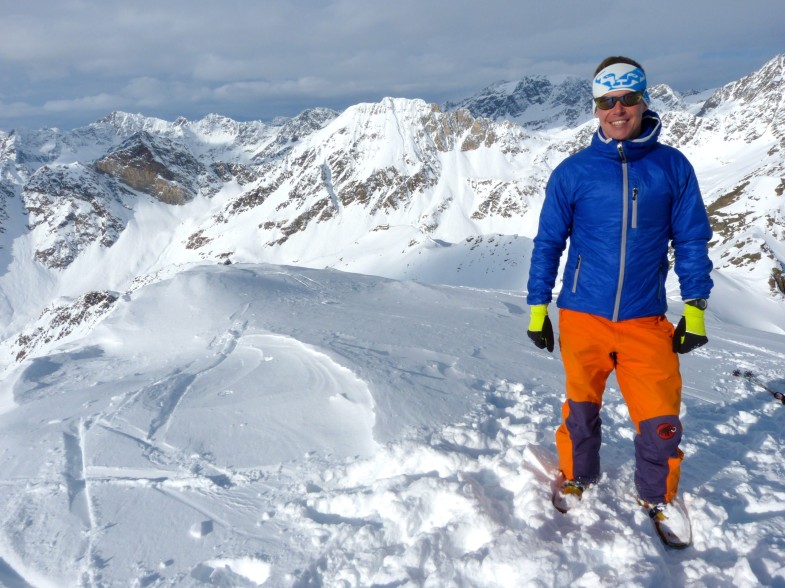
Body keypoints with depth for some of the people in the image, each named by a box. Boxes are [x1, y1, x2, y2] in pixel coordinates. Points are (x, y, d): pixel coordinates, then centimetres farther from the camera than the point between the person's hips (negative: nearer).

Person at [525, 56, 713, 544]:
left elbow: (692, 241, 5)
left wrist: (695, 308, 0)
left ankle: (657, 494, 30)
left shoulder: (673, 167, -1)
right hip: (583, 316, 0)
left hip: (646, 320, 0)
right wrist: (538, 308, 3)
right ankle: (578, 476, 41)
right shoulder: (573, 171, -3)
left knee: (660, 418, 2)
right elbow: (548, 243, 3)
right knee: (581, 407, 15)